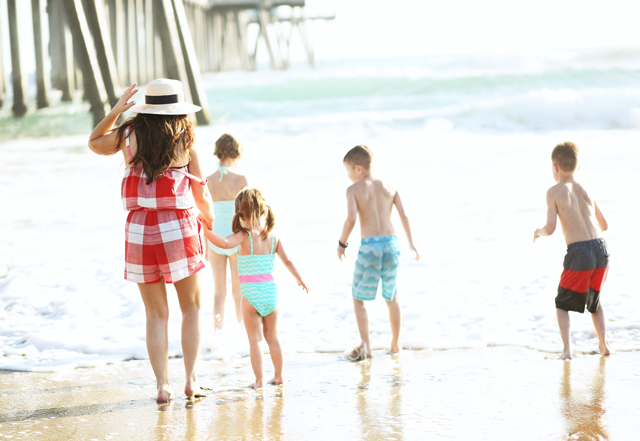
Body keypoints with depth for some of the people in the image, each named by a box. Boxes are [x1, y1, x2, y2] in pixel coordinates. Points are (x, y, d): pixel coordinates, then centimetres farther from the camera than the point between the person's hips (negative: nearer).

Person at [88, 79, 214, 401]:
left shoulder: (130, 134, 3)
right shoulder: (185, 141, -1)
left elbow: (94, 144, 23)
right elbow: (201, 193, 6)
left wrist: (115, 111, 17)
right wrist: (208, 217, 25)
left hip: (140, 230, 2)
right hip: (179, 228, -2)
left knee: (156, 314, 9)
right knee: (191, 308, 14)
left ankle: (162, 385, 5)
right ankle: (191, 379, 10)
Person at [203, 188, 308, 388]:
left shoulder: (244, 236, -12)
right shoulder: (273, 237, 3)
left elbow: (224, 243, -30)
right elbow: (287, 261, 10)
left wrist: (204, 230, -32)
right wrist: (300, 280, 23)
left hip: (250, 294, -4)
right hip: (271, 291, 4)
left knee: (254, 339, 4)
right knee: (272, 336, 20)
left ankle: (259, 380, 3)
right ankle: (278, 376, 27)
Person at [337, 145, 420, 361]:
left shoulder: (354, 189, -3)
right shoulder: (389, 187, 9)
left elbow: (351, 219, -15)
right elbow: (404, 216, 4)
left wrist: (342, 243, -1)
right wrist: (411, 244, 13)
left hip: (369, 246, -4)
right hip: (391, 243, 4)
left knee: (358, 298, 8)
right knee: (392, 297, 20)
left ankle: (365, 345, -4)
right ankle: (395, 344, 24)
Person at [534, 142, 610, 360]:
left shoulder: (554, 192, 1)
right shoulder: (585, 190, 16)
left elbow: (550, 228, -6)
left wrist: (539, 232, 16)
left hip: (579, 253, -5)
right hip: (601, 249, 5)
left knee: (562, 304, 15)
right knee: (594, 298, 29)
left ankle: (566, 348, -1)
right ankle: (604, 343, 20)